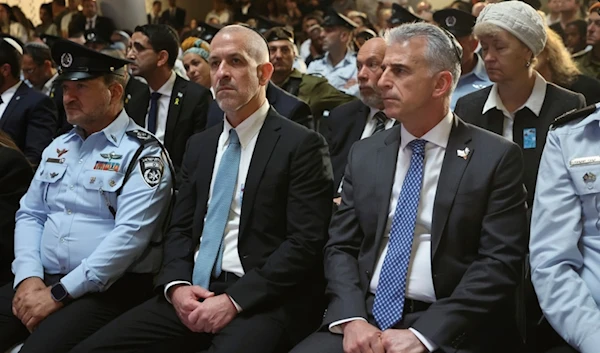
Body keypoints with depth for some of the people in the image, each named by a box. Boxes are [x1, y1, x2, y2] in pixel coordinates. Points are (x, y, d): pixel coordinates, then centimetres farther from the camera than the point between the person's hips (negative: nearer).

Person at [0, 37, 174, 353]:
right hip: (42, 280, 7)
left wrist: (59, 293, -17)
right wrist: (28, 276, -4)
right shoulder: (58, 148, 16)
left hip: (109, 288, -7)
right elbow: (29, 215, 15)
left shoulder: (142, 153, -7)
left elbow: (130, 235, -17)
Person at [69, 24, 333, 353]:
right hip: (193, 293, 5)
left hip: (263, 299, -5)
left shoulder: (301, 145, -3)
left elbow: (305, 242, -10)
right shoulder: (200, 144, 17)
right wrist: (177, 285, -4)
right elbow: (179, 228, 16)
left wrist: (235, 299, -17)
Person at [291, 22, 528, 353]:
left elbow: (499, 263, -7)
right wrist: (352, 319, -9)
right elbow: (340, 247, 9)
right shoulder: (364, 154, 11)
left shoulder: (496, 157, -1)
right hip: (365, 316, 3)